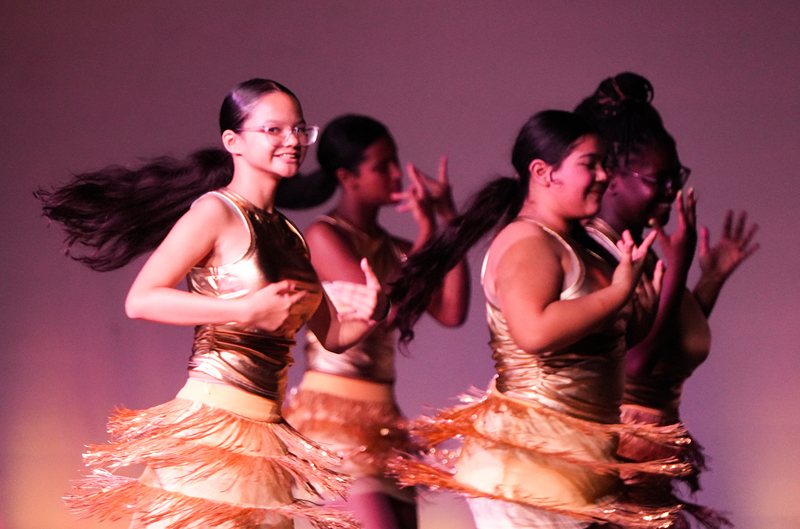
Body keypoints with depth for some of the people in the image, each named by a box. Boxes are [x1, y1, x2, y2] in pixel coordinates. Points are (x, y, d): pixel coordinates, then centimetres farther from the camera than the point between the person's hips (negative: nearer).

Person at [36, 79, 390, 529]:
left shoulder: (289, 235, 16)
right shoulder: (216, 213, -6)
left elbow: (333, 335, 21)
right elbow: (140, 300, -16)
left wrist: (371, 312, -3)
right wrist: (248, 311, -20)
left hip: (264, 436, 8)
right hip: (211, 421, -8)